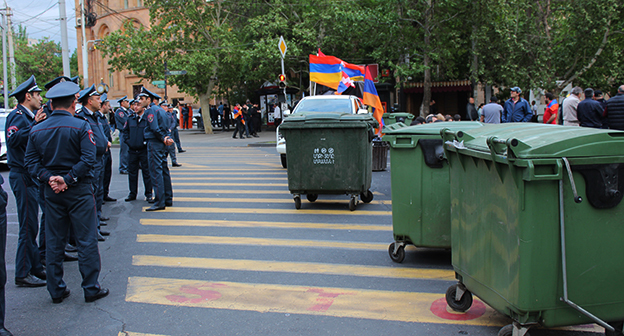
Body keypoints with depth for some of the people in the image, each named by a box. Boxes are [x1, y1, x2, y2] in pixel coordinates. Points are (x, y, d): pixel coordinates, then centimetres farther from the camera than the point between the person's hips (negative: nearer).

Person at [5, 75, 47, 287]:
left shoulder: (28, 116, 17)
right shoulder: (18, 116, -12)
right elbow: (13, 139, -29)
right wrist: (35, 124, -30)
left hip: (30, 177, 10)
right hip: (23, 177, -10)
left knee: (31, 226, 15)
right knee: (28, 226, -7)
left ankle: (35, 268, 23)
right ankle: (23, 274, 0)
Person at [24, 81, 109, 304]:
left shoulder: (37, 130, 4)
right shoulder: (80, 126, -10)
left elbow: (31, 162, -1)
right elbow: (89, 158, -18)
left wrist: (48, 178, -9)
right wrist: (68, 179, -15)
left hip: (52, 193, 4)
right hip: (79, 192, -4)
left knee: (54, 242, 11)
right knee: (86, 240, 4)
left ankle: (56, 290, 18)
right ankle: (91, 289, 8)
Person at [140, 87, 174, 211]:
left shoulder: (150, 110, -11)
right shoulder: (160, 109, 17)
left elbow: (155, 128, -19)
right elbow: (167, 126, 13)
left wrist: (164, 139, -9)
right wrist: (167, 138, -2)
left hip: (154, 144, -10)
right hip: (162, 145, 10)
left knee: (156, 172, -9)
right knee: (164, 171, 13)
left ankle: (160, 202, -11)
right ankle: (168, 199, 19)